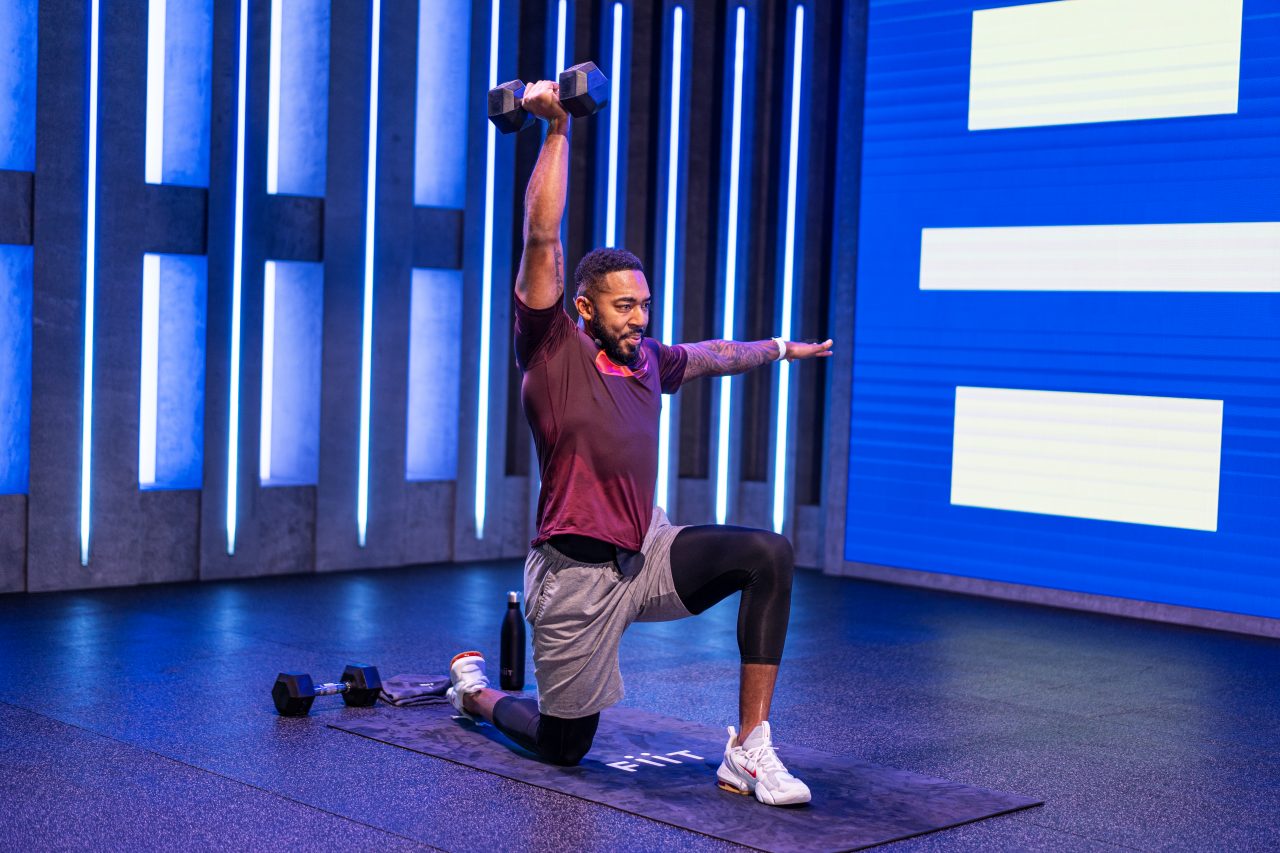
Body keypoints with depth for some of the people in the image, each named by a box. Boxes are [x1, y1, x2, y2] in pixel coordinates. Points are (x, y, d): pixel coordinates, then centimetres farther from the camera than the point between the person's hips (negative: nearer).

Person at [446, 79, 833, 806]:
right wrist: (557, 130, -22)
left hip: (650, 553, 6)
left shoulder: (646, 361, 9)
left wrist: (780, 348, 46)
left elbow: (711, 355, 31)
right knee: (561, 747, 7)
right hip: (579, 575, -6)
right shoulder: (553, 350, -10)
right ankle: (476, 689, 42)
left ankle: (750, 751, -17)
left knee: (769, 554, -20)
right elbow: (543, 238, -20)